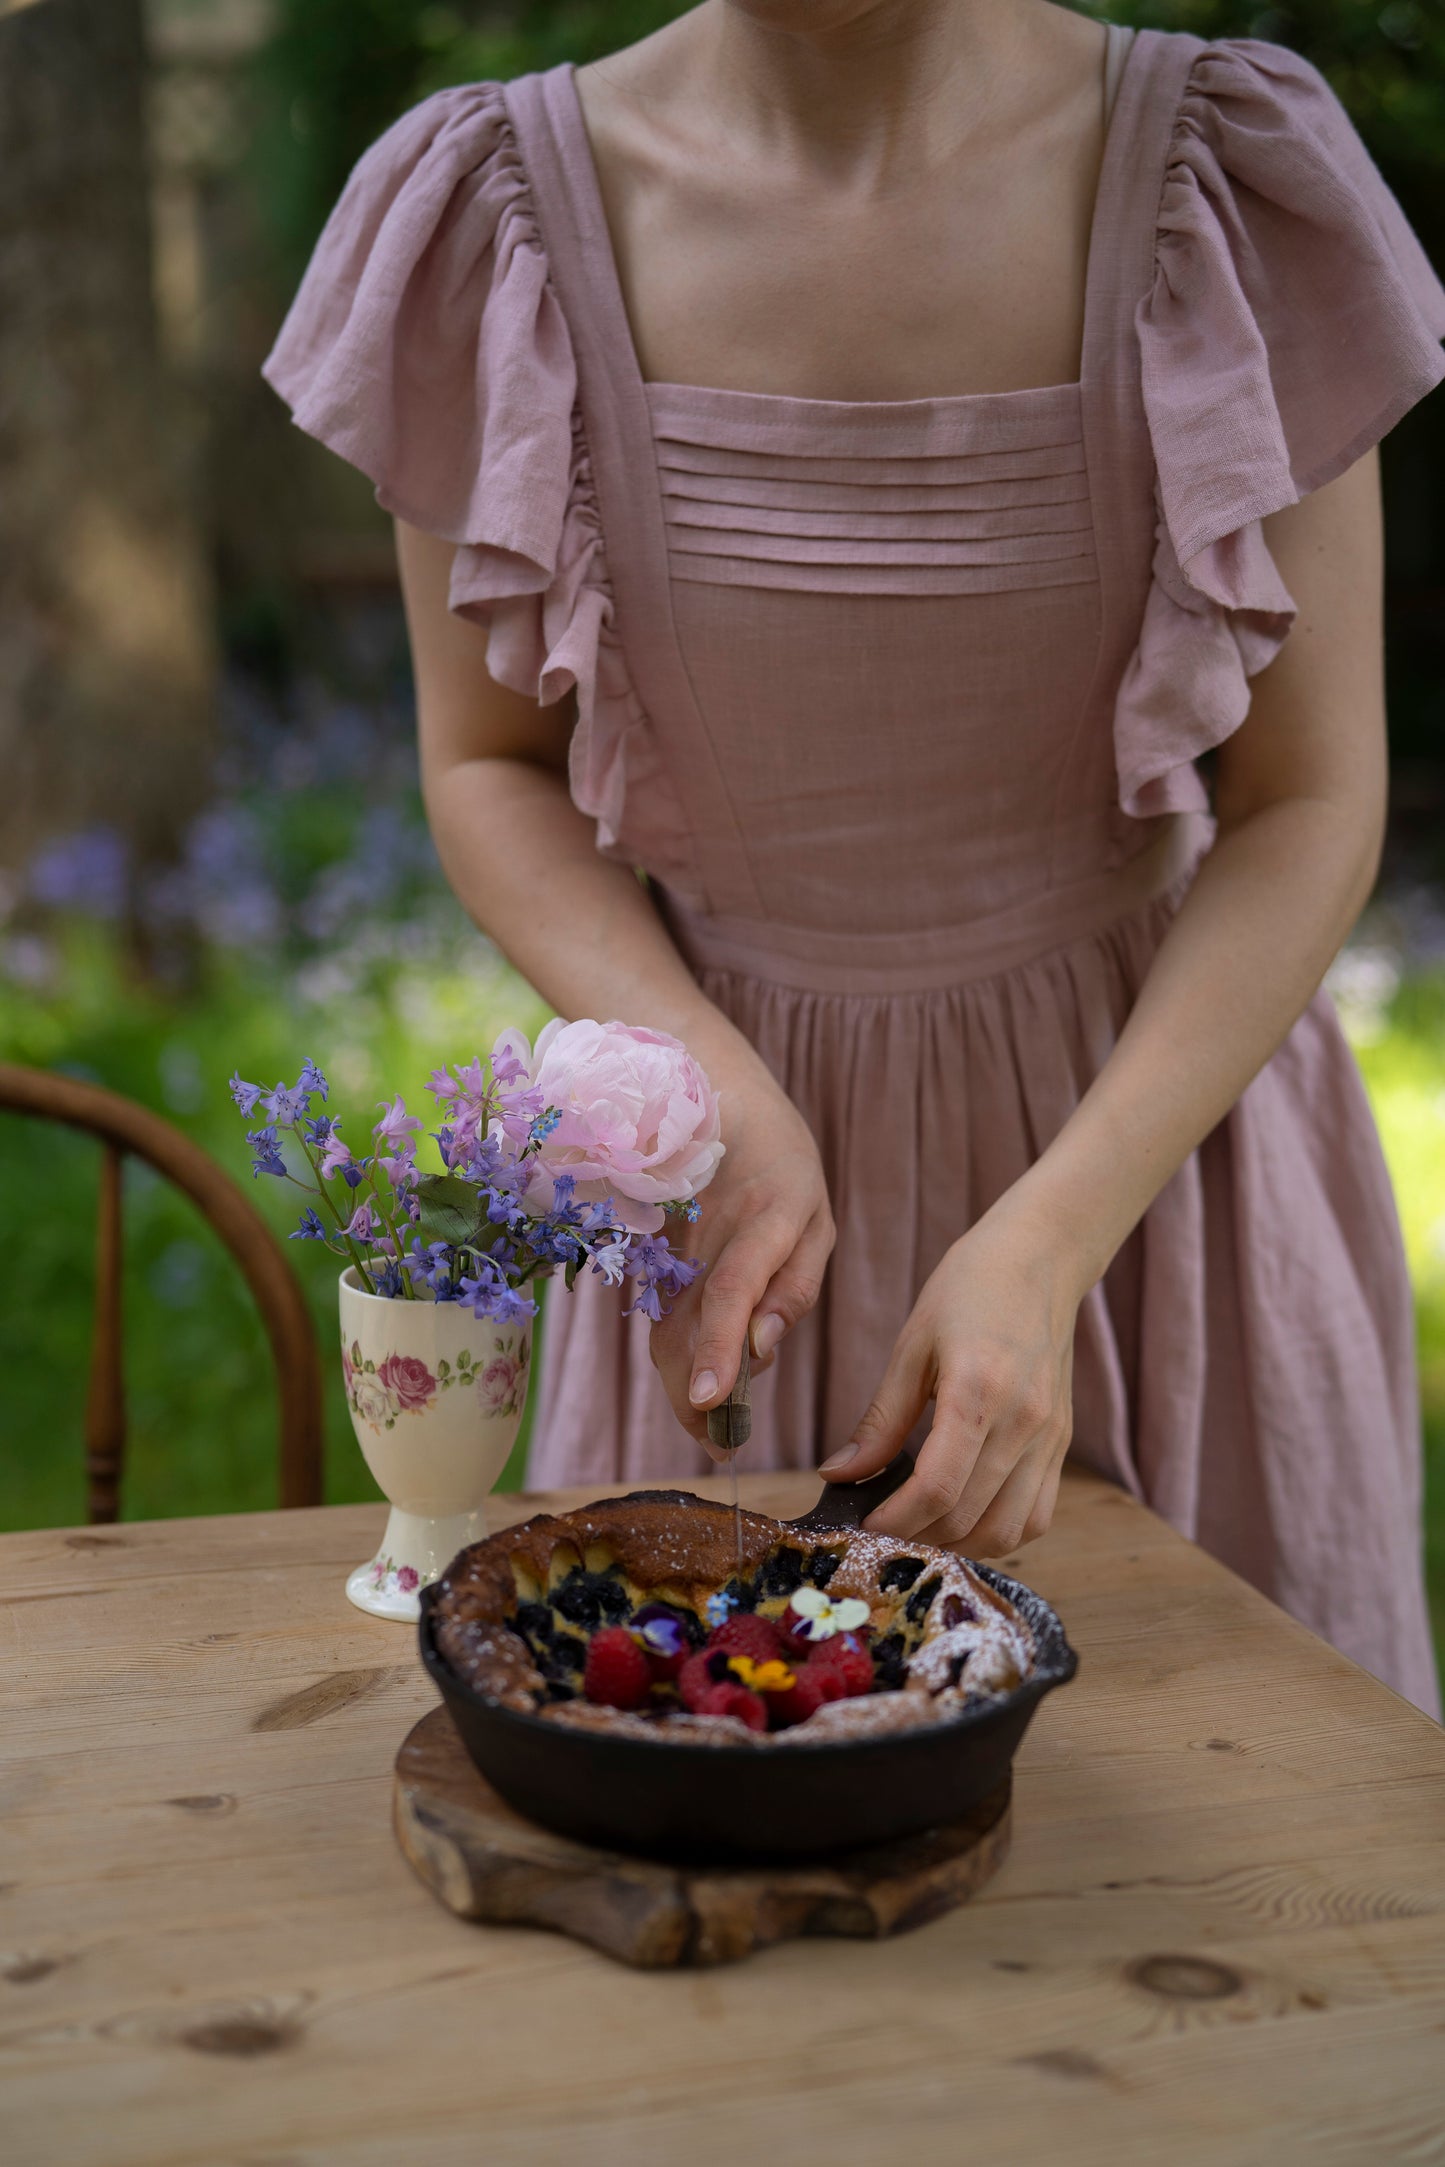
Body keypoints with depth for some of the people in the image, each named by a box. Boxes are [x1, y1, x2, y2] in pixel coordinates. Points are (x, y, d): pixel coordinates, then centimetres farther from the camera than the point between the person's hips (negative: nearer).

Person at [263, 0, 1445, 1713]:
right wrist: (714, 1091, -18)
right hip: (745, 1160, 1)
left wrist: (1045, 1243, -22)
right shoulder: (498, 208, -10)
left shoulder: (1237, 181, -12)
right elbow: (488, 766, 0)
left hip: (1154, 1127, 0)